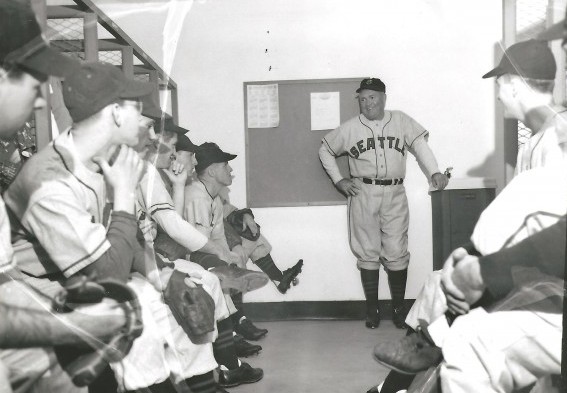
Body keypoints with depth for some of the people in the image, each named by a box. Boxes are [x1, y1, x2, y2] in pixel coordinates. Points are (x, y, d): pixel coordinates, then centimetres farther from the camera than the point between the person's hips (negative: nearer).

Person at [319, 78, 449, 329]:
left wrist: (434, 172, -17)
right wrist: (338, 181, 7)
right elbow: (325, 150, 16)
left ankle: (398, 308, 14)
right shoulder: (349, 128, 6)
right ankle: (372, 309, 13)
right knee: (367, 253, 3)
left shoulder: (401, 121, 5)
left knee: (397, 253, 1)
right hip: (363, 195, 0)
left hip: (394, 195, 0)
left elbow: (420, 145, -2)